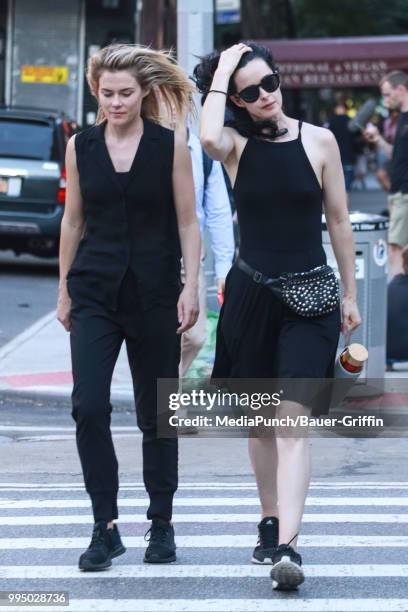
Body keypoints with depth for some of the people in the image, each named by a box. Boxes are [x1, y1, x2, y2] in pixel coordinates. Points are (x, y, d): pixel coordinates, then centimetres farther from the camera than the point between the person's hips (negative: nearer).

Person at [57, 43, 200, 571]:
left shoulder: (170, 145, -2)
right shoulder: (81, 147, 4)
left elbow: (187, 222, 0)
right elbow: (73, 221, 11)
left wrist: (190, 289, -7)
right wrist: (64, 290, 11)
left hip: (154, 293, -1)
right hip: (95, 292, 1)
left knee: (156, 415, 7)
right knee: (88, 407, -12)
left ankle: (161, 524, 20)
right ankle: (105, 527, -4)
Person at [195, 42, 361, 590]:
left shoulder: (319, 142, 0)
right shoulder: (237, 145, 0)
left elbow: (339, 221, 6)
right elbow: (209, 138, -27)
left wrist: (349, 294, 8)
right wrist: (220, 73, -14)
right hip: (251, 293, 2)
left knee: (292, 420, -13)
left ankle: (287, 546, -22)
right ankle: (270, 524, 29)